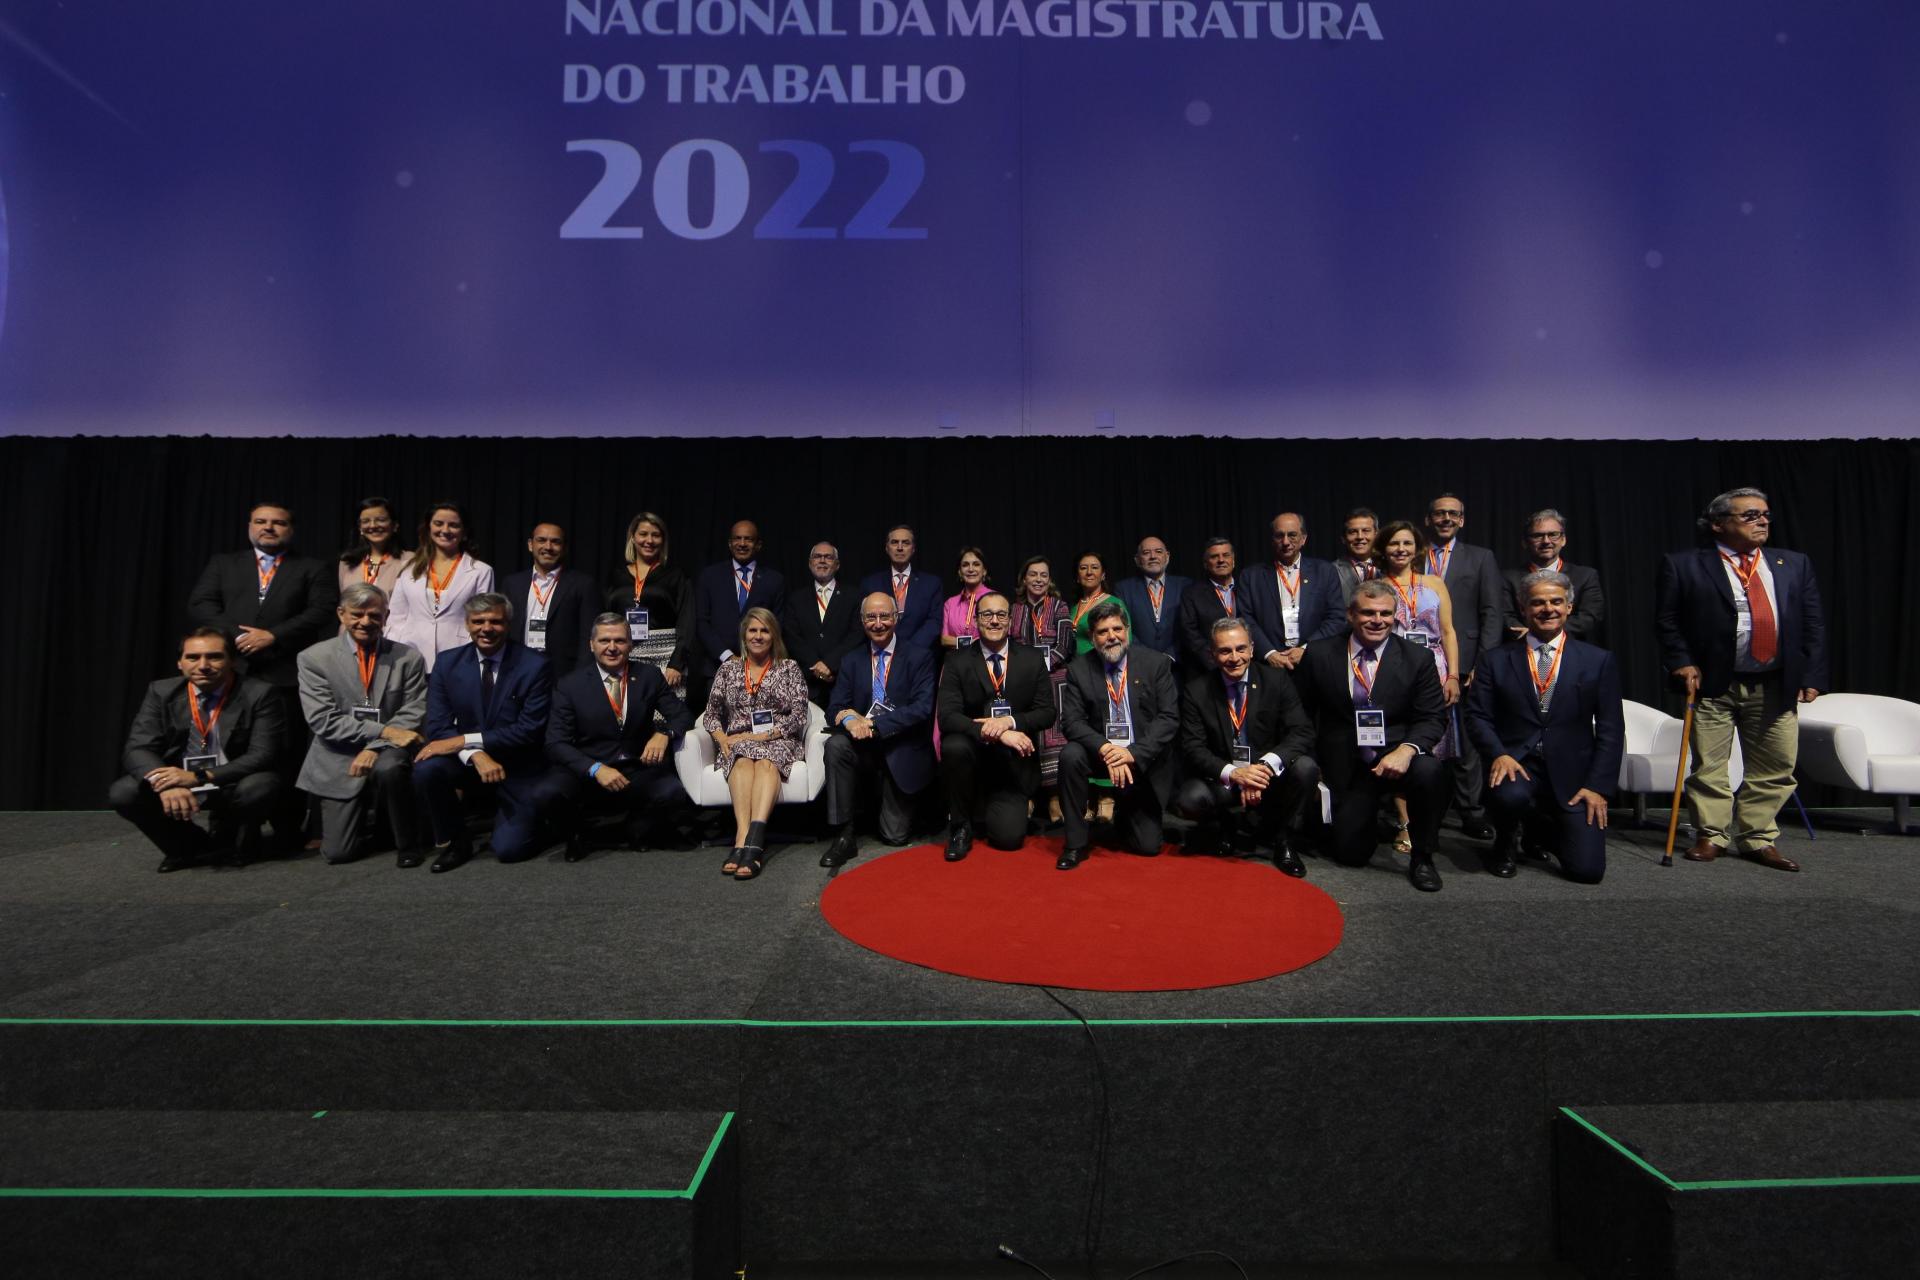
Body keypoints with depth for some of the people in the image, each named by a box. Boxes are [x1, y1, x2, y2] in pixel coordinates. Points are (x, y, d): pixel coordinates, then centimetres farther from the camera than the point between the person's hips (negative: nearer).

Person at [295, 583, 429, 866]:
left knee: (388, 767, -37)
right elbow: (322, 720, -10)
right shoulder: (313, 658, -2)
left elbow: (414, 715, -5)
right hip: (340, 762, 1)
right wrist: (383, 730, -20)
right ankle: (363, 817, 31)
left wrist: (374, 747, -20)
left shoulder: (408, 657, 0)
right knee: (337, 852, -6)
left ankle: (407, 844, -12)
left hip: (388, 751, 0)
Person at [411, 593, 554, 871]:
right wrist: (476, 755, -26)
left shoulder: (534, 666, -12)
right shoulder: (448, 663, -2)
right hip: (466, 763, 3)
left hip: (518, 768, -3)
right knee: (426, 769, -28)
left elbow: (530, 729, -17)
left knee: (509, 849, -13)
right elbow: (437, 726, -8)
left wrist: (465, 740, -24)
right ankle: (451, 842, -3)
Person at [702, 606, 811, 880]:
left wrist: (762, 735, -9)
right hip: (737, 742, 2)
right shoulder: (728, 668, 19)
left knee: (766, 762, -35)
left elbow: (798, 716, 1)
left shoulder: (789, 668, 11)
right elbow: (711, 714, 15)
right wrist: (721, 738, -6)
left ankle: (748, 839, -54)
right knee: (743, 761, -33)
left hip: (779, 742, -1)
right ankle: (750, 841, -50)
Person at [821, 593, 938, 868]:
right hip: (864, 749, 2)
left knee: (894, 835, -2)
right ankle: (844, 835, -22)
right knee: (836, 745, -32)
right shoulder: (851, 661, 8)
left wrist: (874, 724, -24)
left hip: (902, 752, -2)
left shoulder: (919, 658, -2)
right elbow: (834, 709, 1)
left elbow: (922, 708, -15)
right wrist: (847, 718, -24)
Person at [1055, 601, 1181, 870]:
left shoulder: (1156, 663, -7)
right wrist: (1105, 749, -29)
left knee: (1147, 846, -1)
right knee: (1070, 755, -33)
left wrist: (1133, 753, -24)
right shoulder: (1078, 669, -5)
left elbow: (1169, 717, -12)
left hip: (1144, 761, 0)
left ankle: (1124, 814, 37)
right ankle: (1076, 844, -16)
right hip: (1100, 753, 0)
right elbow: (1071, 721, -11)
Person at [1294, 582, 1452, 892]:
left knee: (1429, 771, -35)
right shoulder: (1319, 655, -3)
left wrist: (1406, 750, -26)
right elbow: (1301, 713, 4)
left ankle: (1422, 858, -10)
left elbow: (1433, 717, -5)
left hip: (1396, 756, 0)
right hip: (1345, 768, 0)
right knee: (1349, 853, -4)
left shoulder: (1418, 659, -3)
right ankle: (1373, 818, 35)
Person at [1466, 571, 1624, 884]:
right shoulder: (1496, 659, 6)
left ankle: (1544, 830, 27)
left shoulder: (1599, 661, 6)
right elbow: (1477, 715, 0)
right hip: (1516, 765, -1)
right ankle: (1503, 845, 1)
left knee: (1587, 869, -10)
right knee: (1510, 796, -36)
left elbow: (1611, 729, 3)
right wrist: (1499, 754, -18)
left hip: (1572, 775, 1)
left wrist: (1598, 786, -6)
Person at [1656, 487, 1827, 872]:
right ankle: (1710, 836, 16)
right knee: (1709, 766, 4)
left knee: (1775, 768, 8)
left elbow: (1814, 623, 11)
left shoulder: (1795, 564, 12)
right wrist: (1682, 663, -11)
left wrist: (1812, 676, 3)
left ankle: (1758, 839, 21)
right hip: (1712, 684, -4)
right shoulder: (1683, 566, -1)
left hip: (1776, 686, 4)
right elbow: (1667, 621, -1)